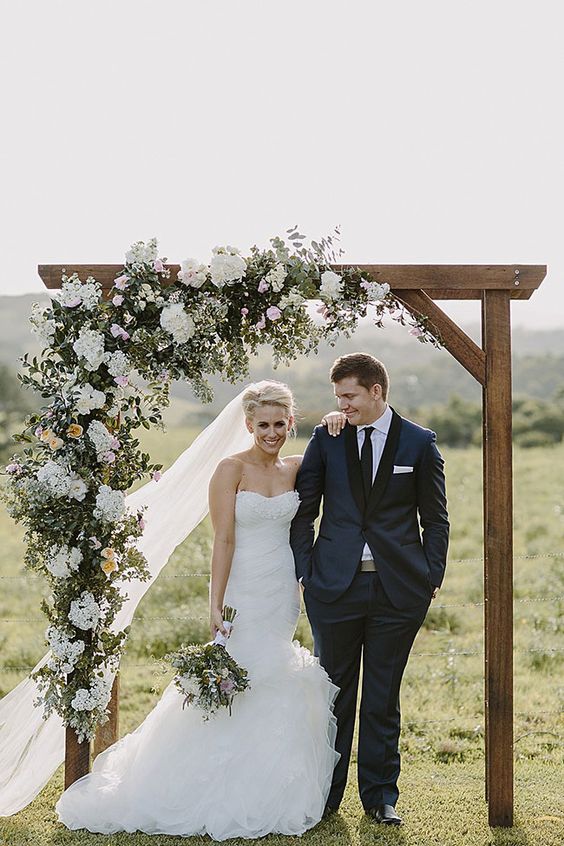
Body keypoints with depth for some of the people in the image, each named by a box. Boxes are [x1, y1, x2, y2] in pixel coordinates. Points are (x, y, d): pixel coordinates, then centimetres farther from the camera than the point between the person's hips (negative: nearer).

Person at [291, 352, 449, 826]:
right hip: (335, 586, 1)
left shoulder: (419, 443, 2)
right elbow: (304, 509, 7)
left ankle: (381, 796, 20)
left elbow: (435, 518, 7)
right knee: (334, 692, 8)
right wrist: (302, 570, -1)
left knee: (383, 698, 8)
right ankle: (325, 794, 20)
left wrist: (432, 577, 0)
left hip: (398, 589, -1)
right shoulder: (326, 439, 4)